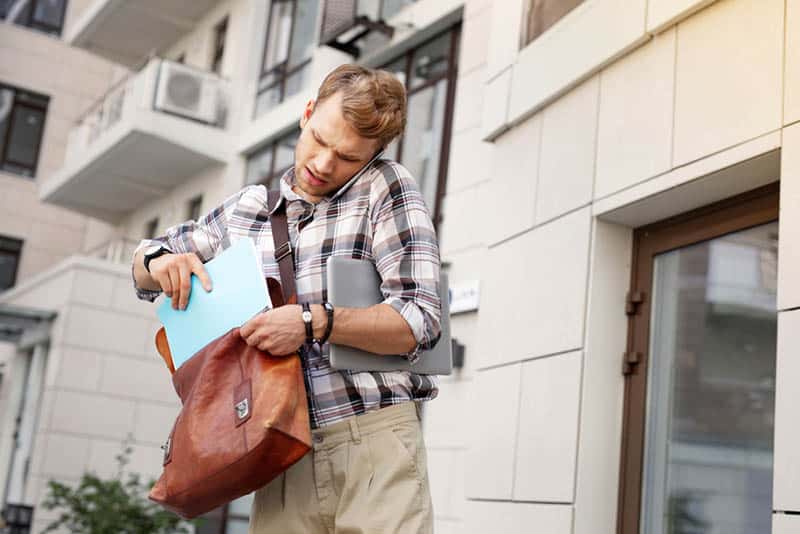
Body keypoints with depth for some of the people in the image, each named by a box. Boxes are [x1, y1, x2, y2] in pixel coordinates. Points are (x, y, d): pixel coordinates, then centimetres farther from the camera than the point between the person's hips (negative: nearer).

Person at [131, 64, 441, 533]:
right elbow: (144, 270, 27)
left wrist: (314, 321, -22)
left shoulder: (387, 188, 0)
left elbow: (420, 322, -8)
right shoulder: (246, 210, 13)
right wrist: (158, 263, 2)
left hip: (375, 442, -3)